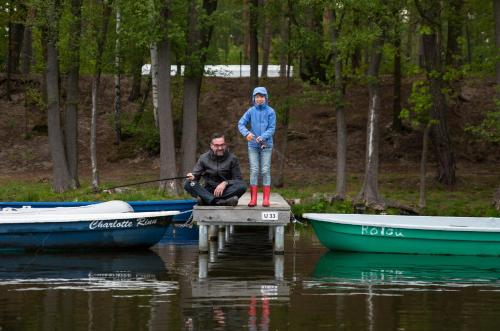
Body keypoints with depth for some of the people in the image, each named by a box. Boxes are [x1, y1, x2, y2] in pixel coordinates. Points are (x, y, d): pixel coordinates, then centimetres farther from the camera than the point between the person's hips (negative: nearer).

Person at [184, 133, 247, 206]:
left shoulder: (232, 158, 2)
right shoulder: (203, 158, 6)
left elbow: (238, 180, 0)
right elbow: (196, 175, 5)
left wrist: (225, 183, -19)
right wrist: (192, 177, -20)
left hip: (226, 191, -1)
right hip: (208, 191, 1)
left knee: (242, 185, -30)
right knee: (188, 184, -24)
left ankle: (204, 199, -39)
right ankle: (220, 201, -44)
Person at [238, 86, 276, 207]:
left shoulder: (270, 112, -4)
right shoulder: (251, 111, 2)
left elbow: (272, 128, -7)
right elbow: (241, 123, -1)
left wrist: (262, 137, -22)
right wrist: (246, 133, -20)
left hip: (266, 145, -2)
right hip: (253, 145, 2)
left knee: (265, 170, -2)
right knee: (254, 171, 0)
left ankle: (266, 198, 0)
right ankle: (253, 198, 1)